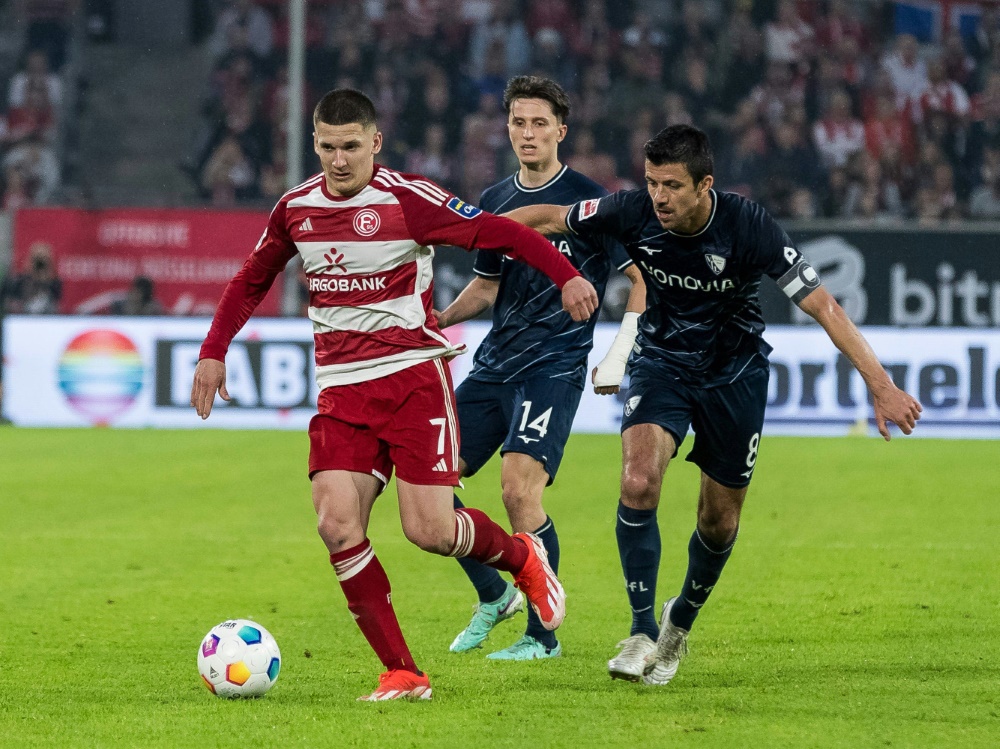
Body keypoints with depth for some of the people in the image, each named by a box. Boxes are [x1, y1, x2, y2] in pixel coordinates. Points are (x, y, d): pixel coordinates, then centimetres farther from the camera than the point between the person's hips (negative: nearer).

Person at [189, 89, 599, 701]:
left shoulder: (407, 199, -10)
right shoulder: (296, 208, 6)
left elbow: (499, 233, -11)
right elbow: (252, 281, 22)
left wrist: (566, 276, -24)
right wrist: (214, 351, 15)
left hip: (415, 376, -4)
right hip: (342, 390, 4)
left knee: (429, 530, -11)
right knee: (338, 524, -14)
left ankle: (521, 556, 24)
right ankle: (403, 673, -7)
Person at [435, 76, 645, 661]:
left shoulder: (589, 200, -5)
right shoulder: (495, 202, 13)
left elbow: (643, 278, -2)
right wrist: (438, 319, 7)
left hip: (555, 367, -7)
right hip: (496, 364, 7)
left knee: (519, 487, -21)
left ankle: (543, 635, -7)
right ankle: (493, 596, 18)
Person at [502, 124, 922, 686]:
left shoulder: (750, 227, -27)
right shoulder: (633, 213, -20)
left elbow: (823, 306, -25)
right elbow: (547, 218, -3)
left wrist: (882, 386, -30)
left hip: (735, 374, -1)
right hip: (662, 362, 1)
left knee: (720, 522, 8)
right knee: (639, 482, -24)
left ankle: (681, 623, 37)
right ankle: (643, 631, -13)